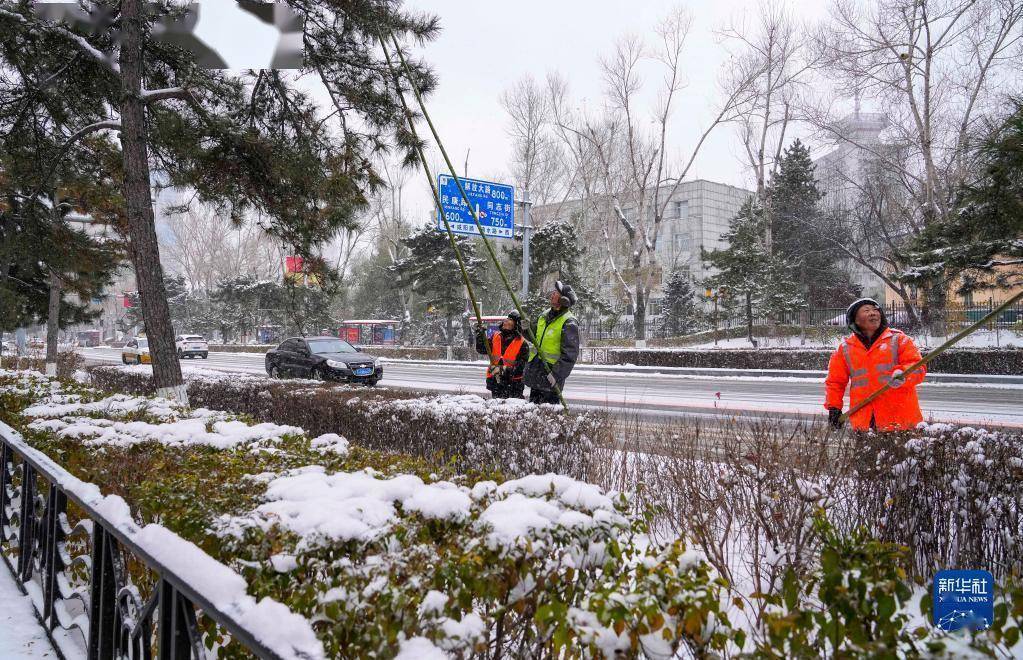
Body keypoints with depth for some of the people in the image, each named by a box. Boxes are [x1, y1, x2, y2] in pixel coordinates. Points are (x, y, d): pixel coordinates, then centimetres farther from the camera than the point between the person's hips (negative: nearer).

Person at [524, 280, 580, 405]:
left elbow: (570, 355, -18)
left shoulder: (569, 323, -15)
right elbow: (535, 336, 22)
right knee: (533, 403, 17)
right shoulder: (546, 315, 9)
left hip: (551, 373, -8)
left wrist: (556, 374, -23)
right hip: (536, 370, 8)